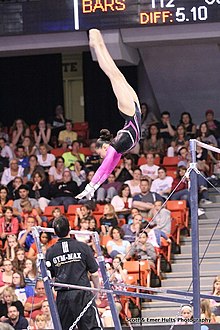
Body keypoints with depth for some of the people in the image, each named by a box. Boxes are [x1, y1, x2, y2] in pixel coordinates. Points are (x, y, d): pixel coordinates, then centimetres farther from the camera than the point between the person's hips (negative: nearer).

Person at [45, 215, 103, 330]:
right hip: (82, 294, -3)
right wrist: (97, 289, 15)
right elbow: (95, 274, 0)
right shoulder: (83, 247, -3)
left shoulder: (51, 252, 2)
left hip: (62, 296, 3)